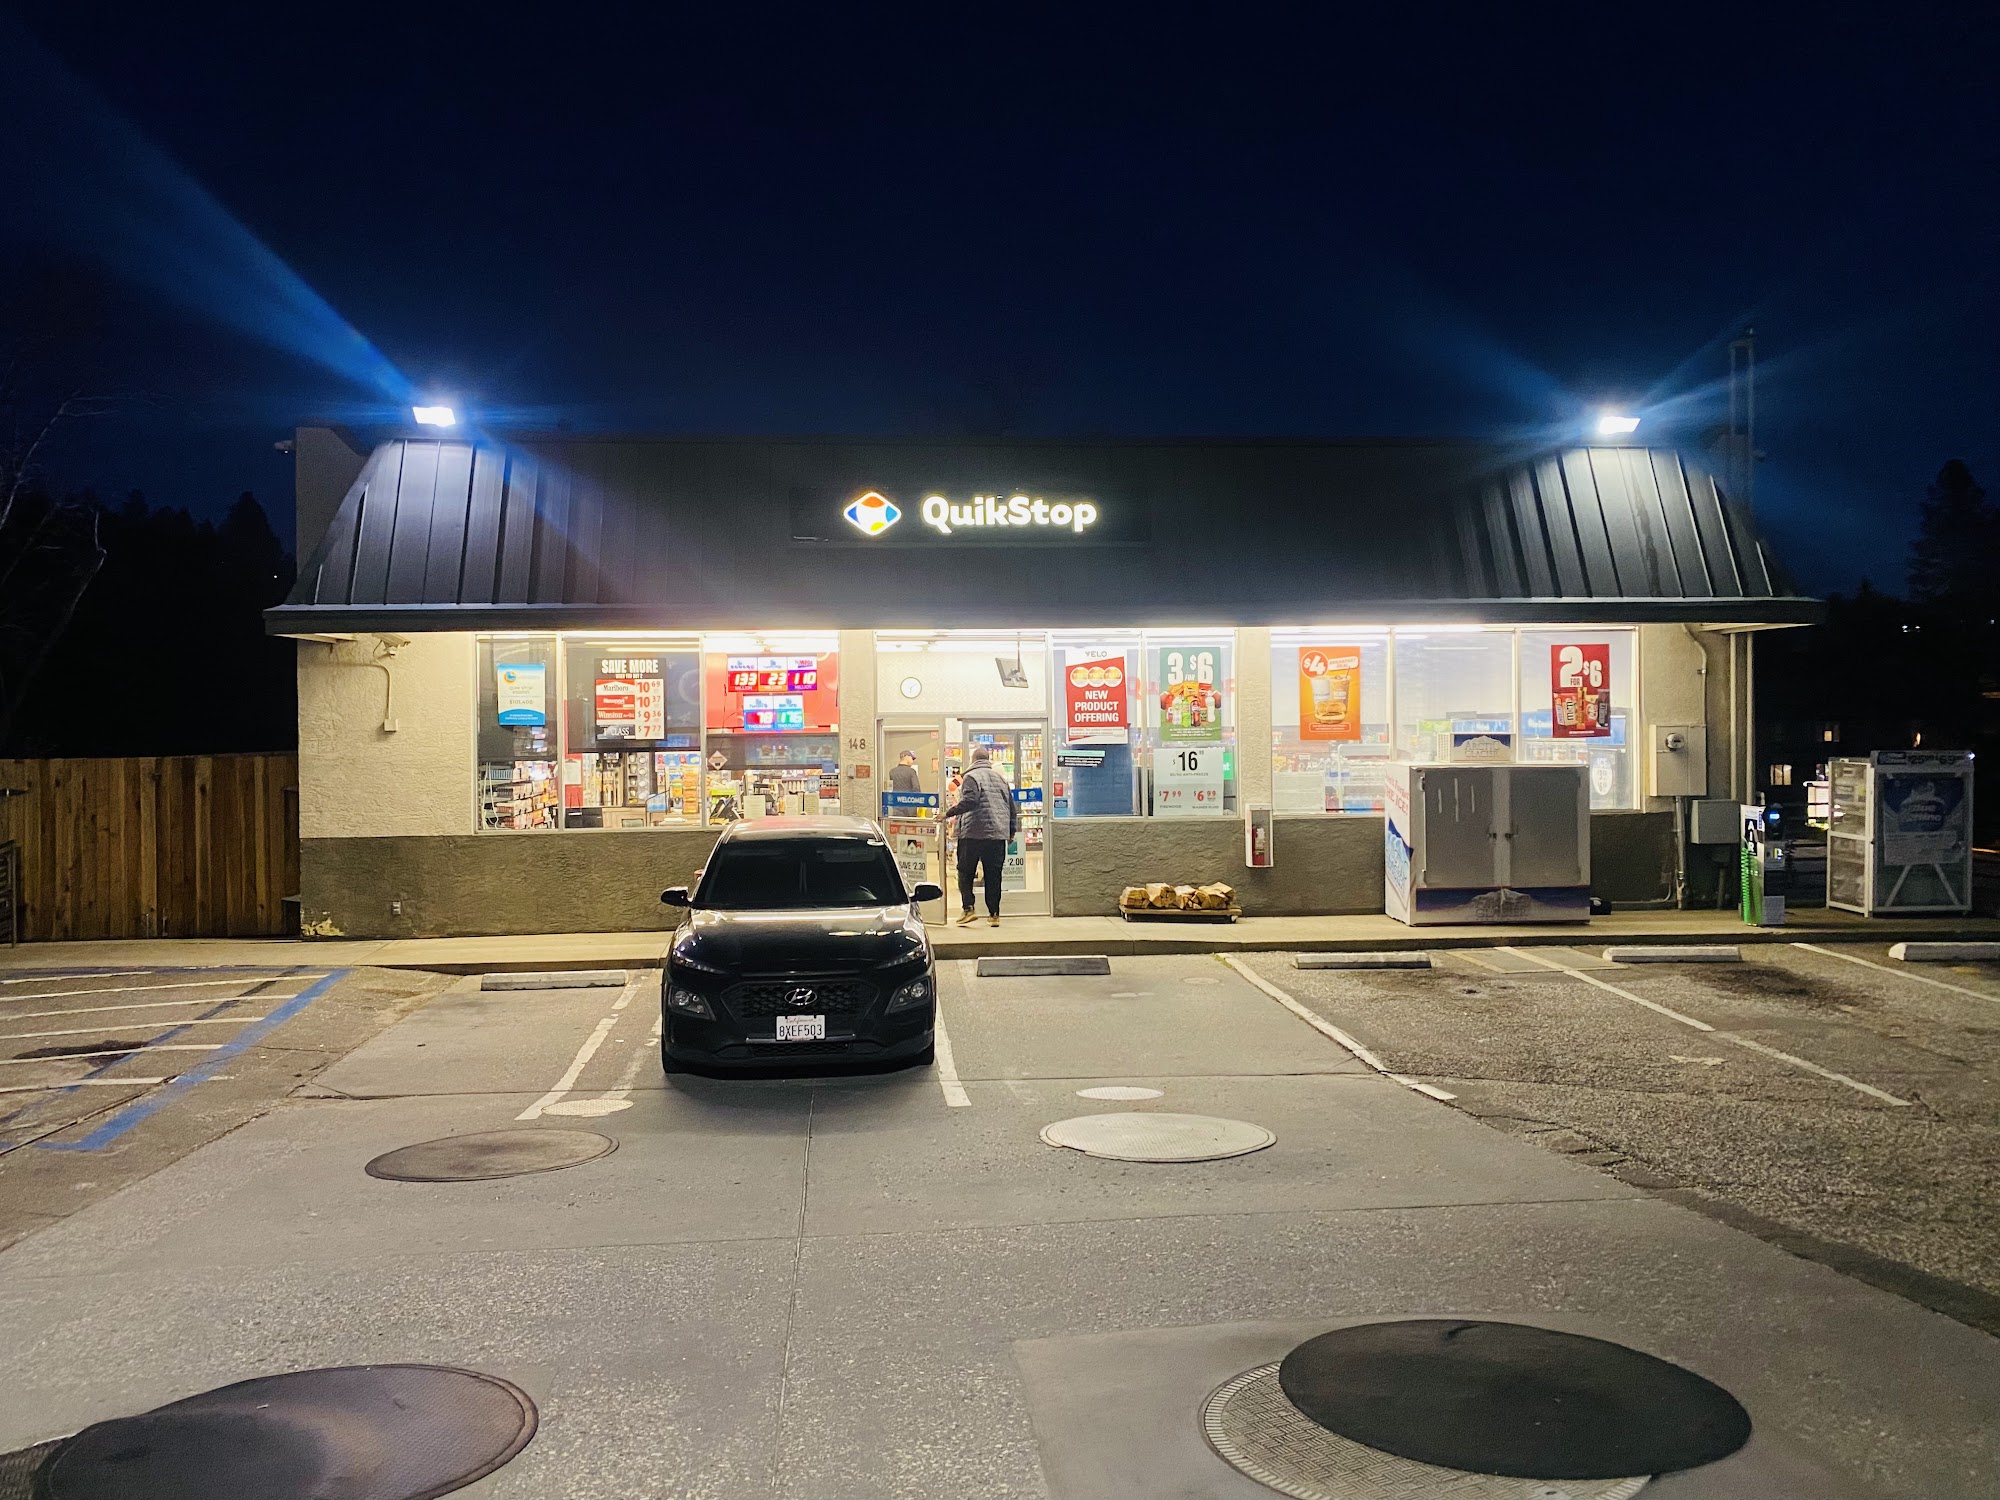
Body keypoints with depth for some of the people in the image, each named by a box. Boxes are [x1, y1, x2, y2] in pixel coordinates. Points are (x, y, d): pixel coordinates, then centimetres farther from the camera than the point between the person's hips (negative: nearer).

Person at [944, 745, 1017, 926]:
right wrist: (1011, 831, 26)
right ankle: (994, 914, 7)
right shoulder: (1001, 778, 17)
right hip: (998, 834, 5)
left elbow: (969, 801, -18)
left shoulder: (971, 777, -3)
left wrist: (949, 812, -11)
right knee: (993, 875, 7)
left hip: (974, 833, -5)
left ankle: (967, 909, -6)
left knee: (965, 872, 4)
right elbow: (1012, 808, 19)